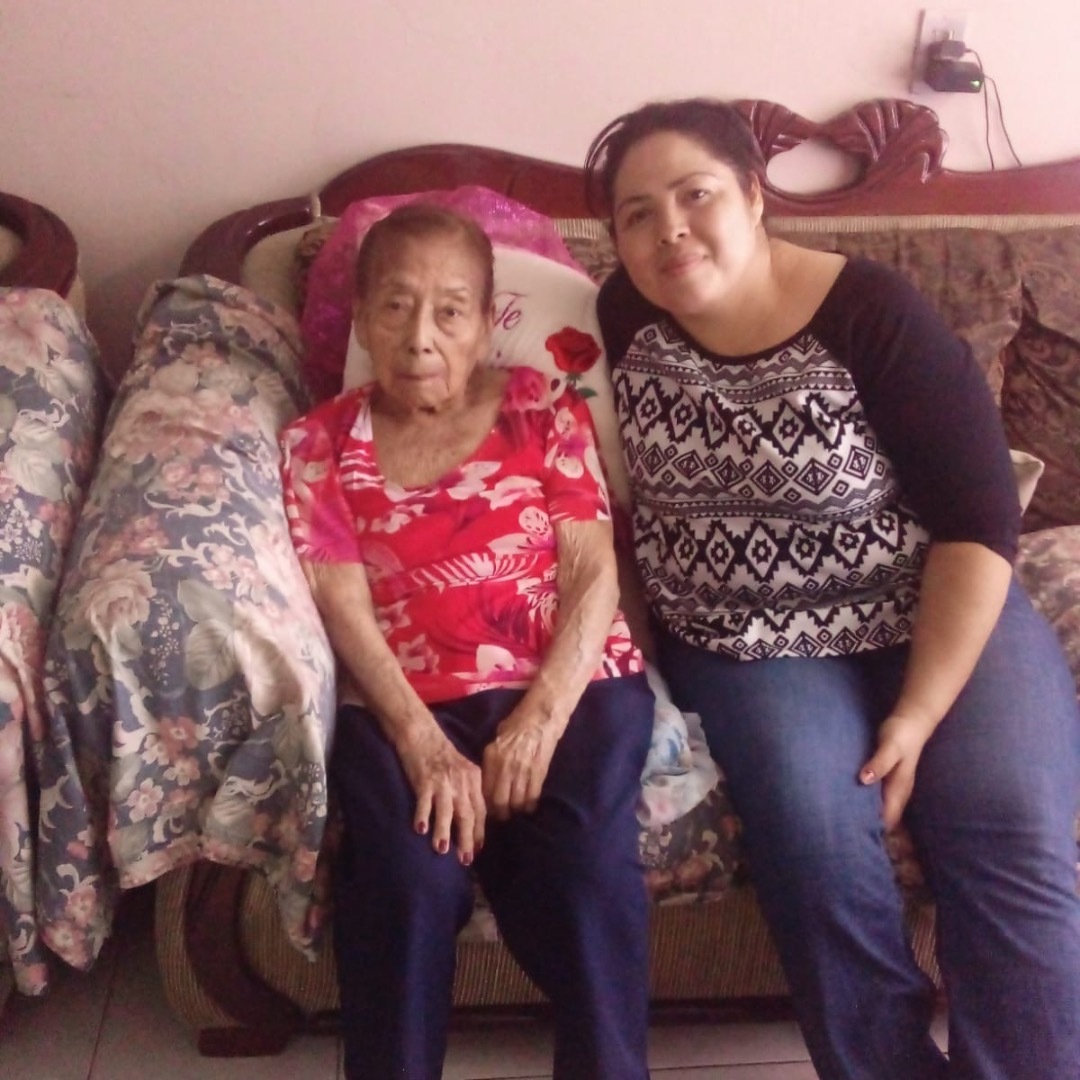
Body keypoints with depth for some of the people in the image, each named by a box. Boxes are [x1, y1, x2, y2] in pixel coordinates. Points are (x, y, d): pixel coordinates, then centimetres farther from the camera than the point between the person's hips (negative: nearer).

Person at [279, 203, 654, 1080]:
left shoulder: (545, 410, 11)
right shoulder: (319, 444, 10)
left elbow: (594, 573, 2)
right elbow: (345, 609, -1)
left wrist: (543, 716, -14)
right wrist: (424, 744, -17)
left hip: (571, 684, 0)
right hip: (408, 703, 0)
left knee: (586, 866, -27)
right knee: (412, 877, -28)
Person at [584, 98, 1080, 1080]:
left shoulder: (872, 312, -13)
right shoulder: (625, 317, -2)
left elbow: (978, 521, -14)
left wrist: (918, 714, -20)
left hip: (937, 618, -1)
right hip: (746, 647, 2)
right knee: (816, 841, -26)